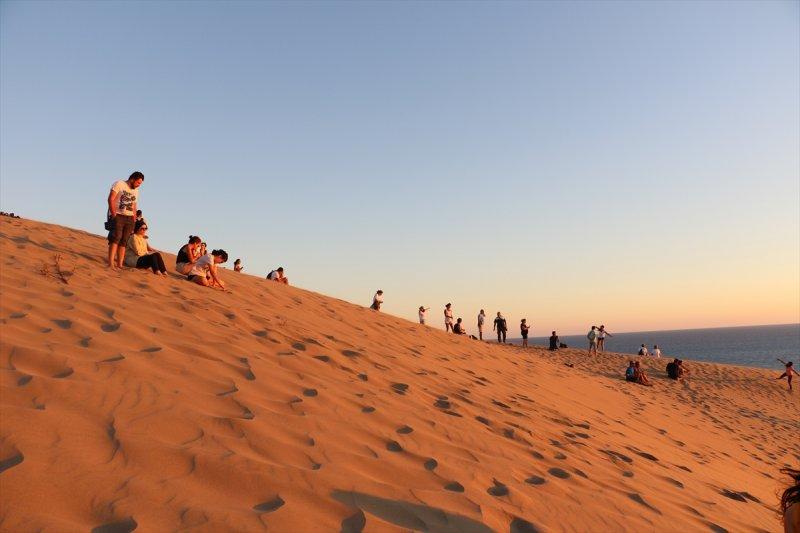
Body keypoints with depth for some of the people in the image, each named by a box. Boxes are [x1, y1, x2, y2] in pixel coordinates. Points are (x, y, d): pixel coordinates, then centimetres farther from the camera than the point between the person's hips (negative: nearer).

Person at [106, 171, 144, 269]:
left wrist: (134, 222, 13)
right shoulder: (119, 184, 0)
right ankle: (111, 264, -24)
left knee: (123, 242, 1)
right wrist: (114, 215, -14)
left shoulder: (136, 191, 20)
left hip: (129, 218, 6)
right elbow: (111, 199, -8)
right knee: (116, 238, -18)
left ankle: (120, 265, -2)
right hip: (117, 216, -6)